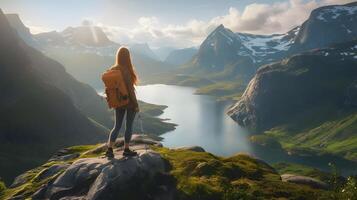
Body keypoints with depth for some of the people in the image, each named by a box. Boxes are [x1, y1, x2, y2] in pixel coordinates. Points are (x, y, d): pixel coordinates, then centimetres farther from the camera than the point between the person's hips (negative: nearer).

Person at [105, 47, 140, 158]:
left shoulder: (112, 70, 1)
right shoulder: (126, 71, -20)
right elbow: (130, 90, -19)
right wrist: (136, 105, -11)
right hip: (129, 102, -6)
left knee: (117, 126, 14)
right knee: (129, 125, 9)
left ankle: (109, 149, 9)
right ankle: (126, 150, 19)